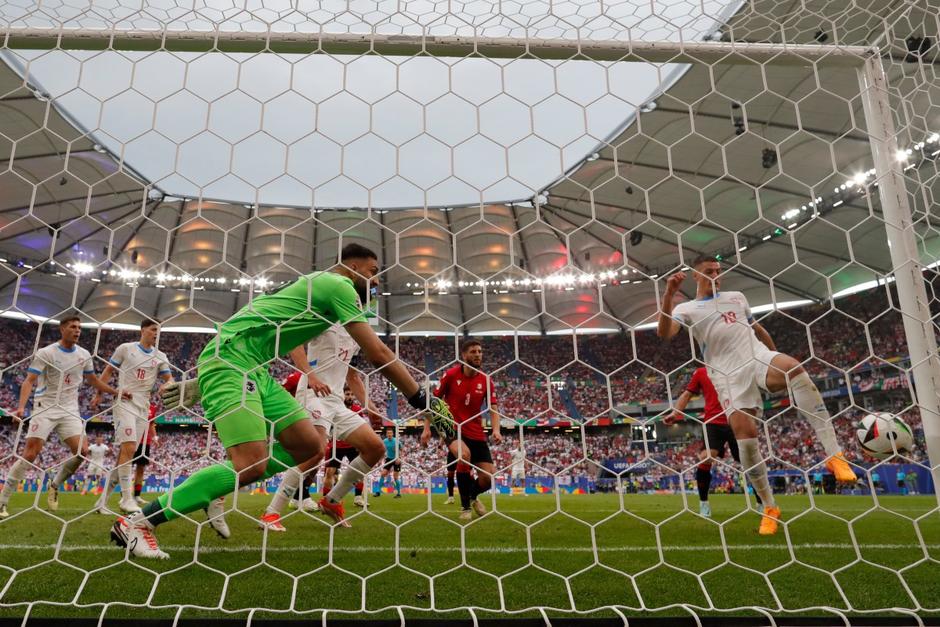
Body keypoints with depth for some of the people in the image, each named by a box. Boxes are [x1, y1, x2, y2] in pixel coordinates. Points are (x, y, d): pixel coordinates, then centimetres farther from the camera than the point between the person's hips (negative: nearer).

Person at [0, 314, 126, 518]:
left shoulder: (84, 355, 8)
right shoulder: (45, 353, -7)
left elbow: (93, 380, 21)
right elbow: (29, 381, -14)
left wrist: (116, 393, 14)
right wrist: (21, 406, -28)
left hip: (70, 410, 4)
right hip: (45, 408, -4)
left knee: (82, 451, -9)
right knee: (30, 453, -11)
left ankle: (55, 486, 16)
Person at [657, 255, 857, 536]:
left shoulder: (736, 297, 23)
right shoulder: (686, 309, 9)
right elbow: (664, 332, -11)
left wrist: (777, 362, 31)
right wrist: (668, 295, -23)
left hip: (759, 358, 2)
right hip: (728, 375, -2)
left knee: (794, 368, -32)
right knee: (745, 433, -15)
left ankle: (833, 454, -30)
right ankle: (769, 507, 3)